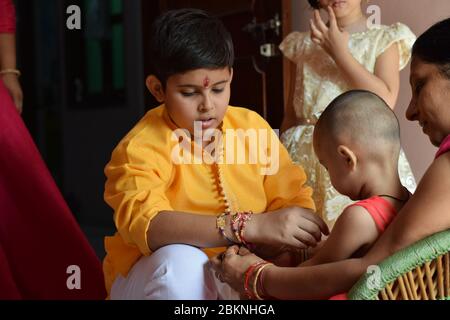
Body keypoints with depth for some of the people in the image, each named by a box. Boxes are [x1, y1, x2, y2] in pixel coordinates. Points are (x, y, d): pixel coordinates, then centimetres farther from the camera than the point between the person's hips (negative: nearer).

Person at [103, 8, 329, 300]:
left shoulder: (252, 126, -2)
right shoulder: (141, 147, -18)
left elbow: (293, 199, -2)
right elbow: (145, 224, -35)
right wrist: (252, 227, -45)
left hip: (240, 273, 4)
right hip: (157, 278, -4)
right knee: (183, 262, -35)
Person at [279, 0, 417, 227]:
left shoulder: (385, 40, 3)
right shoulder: (301, 46, 11)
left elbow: (385, 103, -11)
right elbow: (290, 115, 14)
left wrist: (339, 52, -9)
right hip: (306, 157, 3)